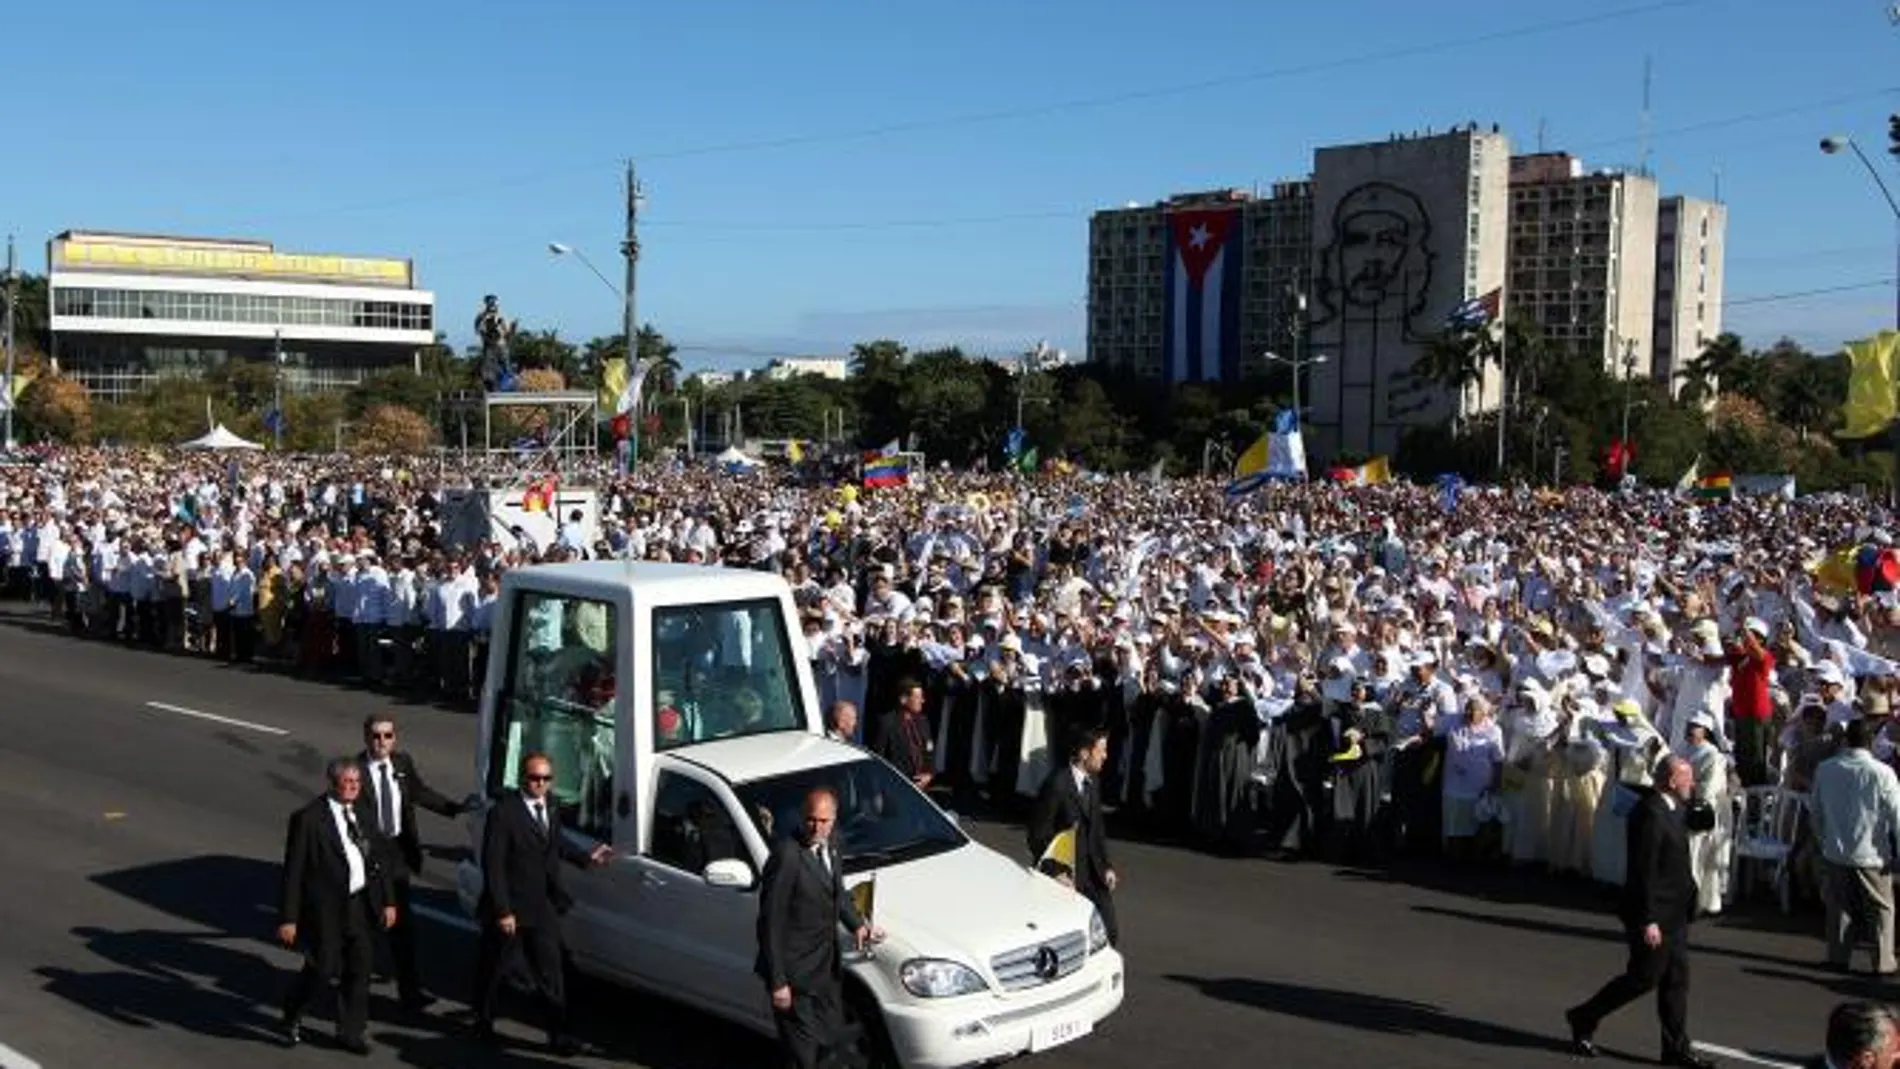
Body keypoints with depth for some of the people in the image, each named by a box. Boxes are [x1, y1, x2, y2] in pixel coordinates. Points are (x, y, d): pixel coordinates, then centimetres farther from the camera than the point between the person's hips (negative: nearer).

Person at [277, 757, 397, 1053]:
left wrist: (387, 901, 10)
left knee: (359, 968, 10)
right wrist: (288, 918, -14)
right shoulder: (308, 818, -14)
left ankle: (351, 1031, 25)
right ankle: (292, 1017, 32)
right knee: (322, 969, 3)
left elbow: (376, 860, 12)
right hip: (325, 907, -6)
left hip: (359, 904, 6)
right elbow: (293, 871, -13)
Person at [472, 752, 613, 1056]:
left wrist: (586, 857, 13)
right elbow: (493, 865, -20)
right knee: (492, 970, 16)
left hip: (543, 908, 5)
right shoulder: (504, 812, -21)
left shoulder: (552, 808, 1)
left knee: (550, 973, 6)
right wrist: (502, 911, -21)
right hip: (510, 908, -5)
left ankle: (558, 1034, 12)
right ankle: (483, 1022, 36)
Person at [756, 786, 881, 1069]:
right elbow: (770, 922, -21)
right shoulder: (787, 855, -24)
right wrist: (777, 982, -21)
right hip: (795, 973, -8)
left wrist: (856, 924, -3)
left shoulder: (830, 850, 2)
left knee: (832, 1040, 21)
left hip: (827, 967, 8)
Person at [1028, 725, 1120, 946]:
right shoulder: (1057, 784, -19)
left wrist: (1106, 867, 7)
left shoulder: (1093, 781, 5)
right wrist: (1056, 872, -18)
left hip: (1092, 869, 7)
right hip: (1065, 871, -7)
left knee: (1109, 934, 5)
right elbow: (1038, 835, -16)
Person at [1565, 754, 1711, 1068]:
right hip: (1654, 913, -10)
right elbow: (1644, 871, -24)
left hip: (1673, 913, 10)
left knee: (1676, 980, 12)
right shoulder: (1650, 813, -21)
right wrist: (1648, 920, -24)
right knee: (1644, 977, 0)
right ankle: (1584, 1019, 15)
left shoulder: (1671, 808, 10)